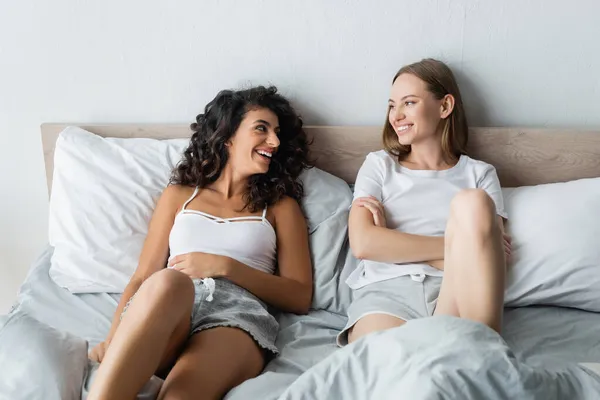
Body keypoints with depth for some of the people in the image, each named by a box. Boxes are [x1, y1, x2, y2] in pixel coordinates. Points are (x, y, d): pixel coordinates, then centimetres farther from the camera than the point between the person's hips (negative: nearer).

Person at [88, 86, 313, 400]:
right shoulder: (178, 195, 23)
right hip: (165, 307, 1)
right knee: (168, 282, -38)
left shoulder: (281, 206, 21)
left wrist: (225, 266, -2)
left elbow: (300, 297, 11)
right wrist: (114, 338, -4)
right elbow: (141, 278, 17)